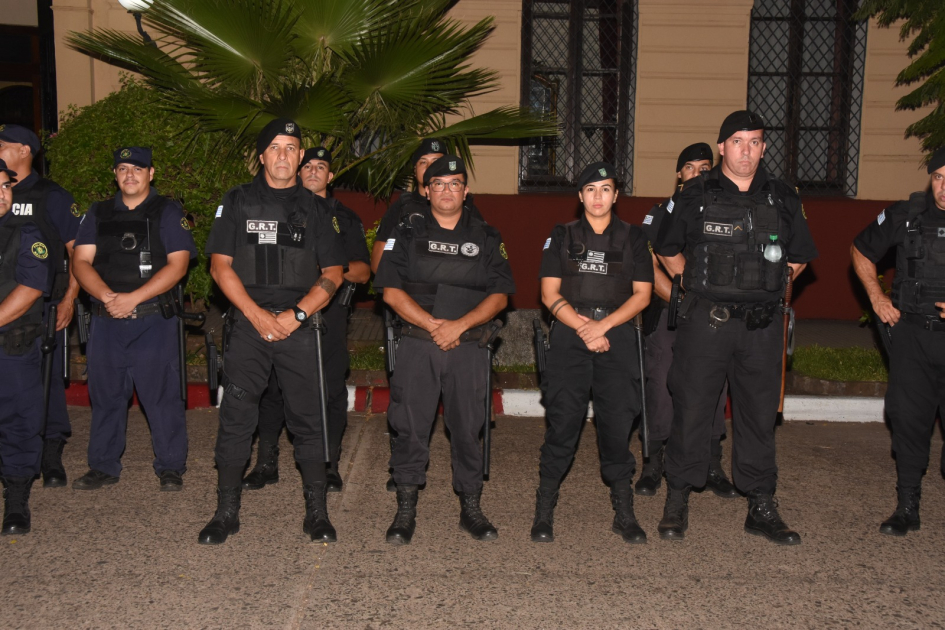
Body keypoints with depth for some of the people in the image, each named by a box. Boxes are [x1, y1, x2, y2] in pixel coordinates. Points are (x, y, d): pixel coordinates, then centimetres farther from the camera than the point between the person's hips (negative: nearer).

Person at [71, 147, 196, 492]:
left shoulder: (168, 212, 3)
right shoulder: (98, 214, 14)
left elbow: (178, 264, -7)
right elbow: (82, 261, 6)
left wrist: (133, 298, -15)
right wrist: (107, 296, -13)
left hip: (154, 320, -4)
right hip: (105, 321, 4)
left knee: (161, 395, -3)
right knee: (105, 395, 10)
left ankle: (171, 467, 9)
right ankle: (103, 466, 23)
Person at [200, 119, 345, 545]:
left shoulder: (315, 209, 11)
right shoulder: (237, 202, 9)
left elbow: (333, 273, 6)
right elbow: (220, 266, 3)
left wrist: (297, 314, -7)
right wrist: (257, 314, -8)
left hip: (299, 327, 0)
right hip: (247, 322, 0)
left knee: (308, 420, 1)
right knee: (236, 418, 1)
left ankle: (316, 513, 10)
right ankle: (226, 513, 11)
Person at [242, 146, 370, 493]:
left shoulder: (345, 218, 15)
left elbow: (364, 272, 10)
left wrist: (338, 267, -10)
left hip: (329, 312, 0)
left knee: (331, 389, -1)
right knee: (273, 385, 0)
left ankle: (329, 465, 10)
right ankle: (266, 464, 12)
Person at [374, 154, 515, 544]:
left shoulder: (486, 238, 10)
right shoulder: (407, 234, 7)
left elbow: (499, 295, 3)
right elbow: (391, 292, -1)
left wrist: (459, 325, -11)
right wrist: (433, 325, -11)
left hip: (467, 348, 1)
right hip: (417, 346, -1)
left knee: (468, 428, 5)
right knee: (410, 428, -1)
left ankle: (471, 509, 18)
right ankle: (406, 511, 10)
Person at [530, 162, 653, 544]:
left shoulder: (632, 238, 12)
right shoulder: (562, 237, 11)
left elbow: (642, 294, 6)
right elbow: (550, 294, 4)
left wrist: (603, 325, -8)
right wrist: (584, 329, -8)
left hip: (617, 338, 1)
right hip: (569, 336, -1)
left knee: (618, 422, -1)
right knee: (562, 423, -5)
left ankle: (624, 513, 10)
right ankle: (544, 512, 3)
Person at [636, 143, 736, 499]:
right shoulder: (662, 214, 6)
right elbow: (651, 268, -2)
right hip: (667, 311, -2)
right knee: (661, 387, -5)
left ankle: (712, 469, 14)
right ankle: (653, 466, 8)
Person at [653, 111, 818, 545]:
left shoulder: (783, 199, 9)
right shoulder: (696, 195, 3)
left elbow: (799, 257, 20)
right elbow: (667, 250, 13)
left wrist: (767, 289, 14)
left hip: (761, 326, 3)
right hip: (705, 323, -2)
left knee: (760, 415, 9)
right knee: (691, 410, 0)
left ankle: (761, 508, 20)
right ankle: (677, 502, 13)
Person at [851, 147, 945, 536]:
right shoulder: (906, 216, 1)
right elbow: (861, 250, 16)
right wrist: (876, 297, 7)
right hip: (912, 333, 2)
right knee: (907, 417, 4)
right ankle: (907, 507, 16)